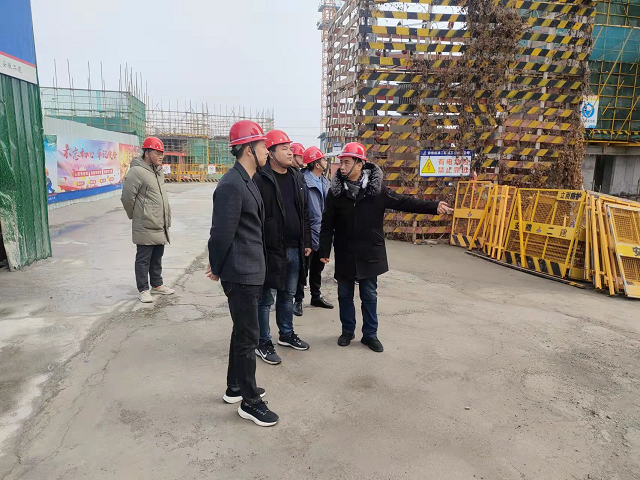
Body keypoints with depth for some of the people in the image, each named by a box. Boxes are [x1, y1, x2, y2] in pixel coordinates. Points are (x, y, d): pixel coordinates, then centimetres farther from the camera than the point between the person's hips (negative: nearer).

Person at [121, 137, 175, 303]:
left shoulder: (159, 172, 12)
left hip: (161, 226, 8)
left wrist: (166, 219, 16)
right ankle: (143, 290, 13)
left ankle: (157, 285, 32)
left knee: (157, 257, 18)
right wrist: (135, 215, 0)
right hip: (146, 227, -8)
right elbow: (127, 197, -14)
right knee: (143, 259, 3)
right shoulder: (137, 171, -15)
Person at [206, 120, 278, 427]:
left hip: (250, 271, 10)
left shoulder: (247, 181, 12)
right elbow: (222, 233, -19)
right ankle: (250, 402, 17)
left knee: (242, 331, 20)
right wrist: (217, 268, -5)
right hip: (240, 274, -10)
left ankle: (235, 388, 37)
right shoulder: (231, 185, -20)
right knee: (248, 336, 1)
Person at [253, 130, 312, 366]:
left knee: (288, 295, 19)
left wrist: (307, 242, 14)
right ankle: (263, 344, 19)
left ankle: (286, 334, 36)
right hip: (271, 250, -7)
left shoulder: (297, 177, 10)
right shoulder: (260, 180, -13)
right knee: (266, 298, 5)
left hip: (294, 249, 7)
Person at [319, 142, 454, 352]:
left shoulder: (376, 188, -5)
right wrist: (324, 251, -4)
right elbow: (327, 224, -2)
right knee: (345, 295, 12)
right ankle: (347, 331, 30)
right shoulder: (335, 191, -4)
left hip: (370, 254, -1)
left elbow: (404, 202, -3)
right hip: (344, 254, 1)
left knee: (369, 296, 9)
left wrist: (433, 206, -12)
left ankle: (370, 334, 24)